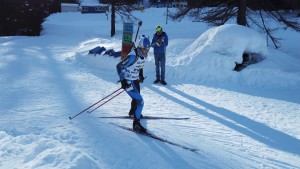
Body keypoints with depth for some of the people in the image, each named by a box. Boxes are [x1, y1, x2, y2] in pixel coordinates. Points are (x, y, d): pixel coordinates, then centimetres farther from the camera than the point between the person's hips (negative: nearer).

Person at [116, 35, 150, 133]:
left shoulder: (143, 55, -4)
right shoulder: (133, 56, -29)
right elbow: (119, 66, -24)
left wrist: (141, 75, 18)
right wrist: (122, 80, -29)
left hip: (135, 80, 9)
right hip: (128, 81, -9)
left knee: (136, 97, 30)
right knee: (139, 101, -14)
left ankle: (133, 112, 58)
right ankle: (136, 124, -5)